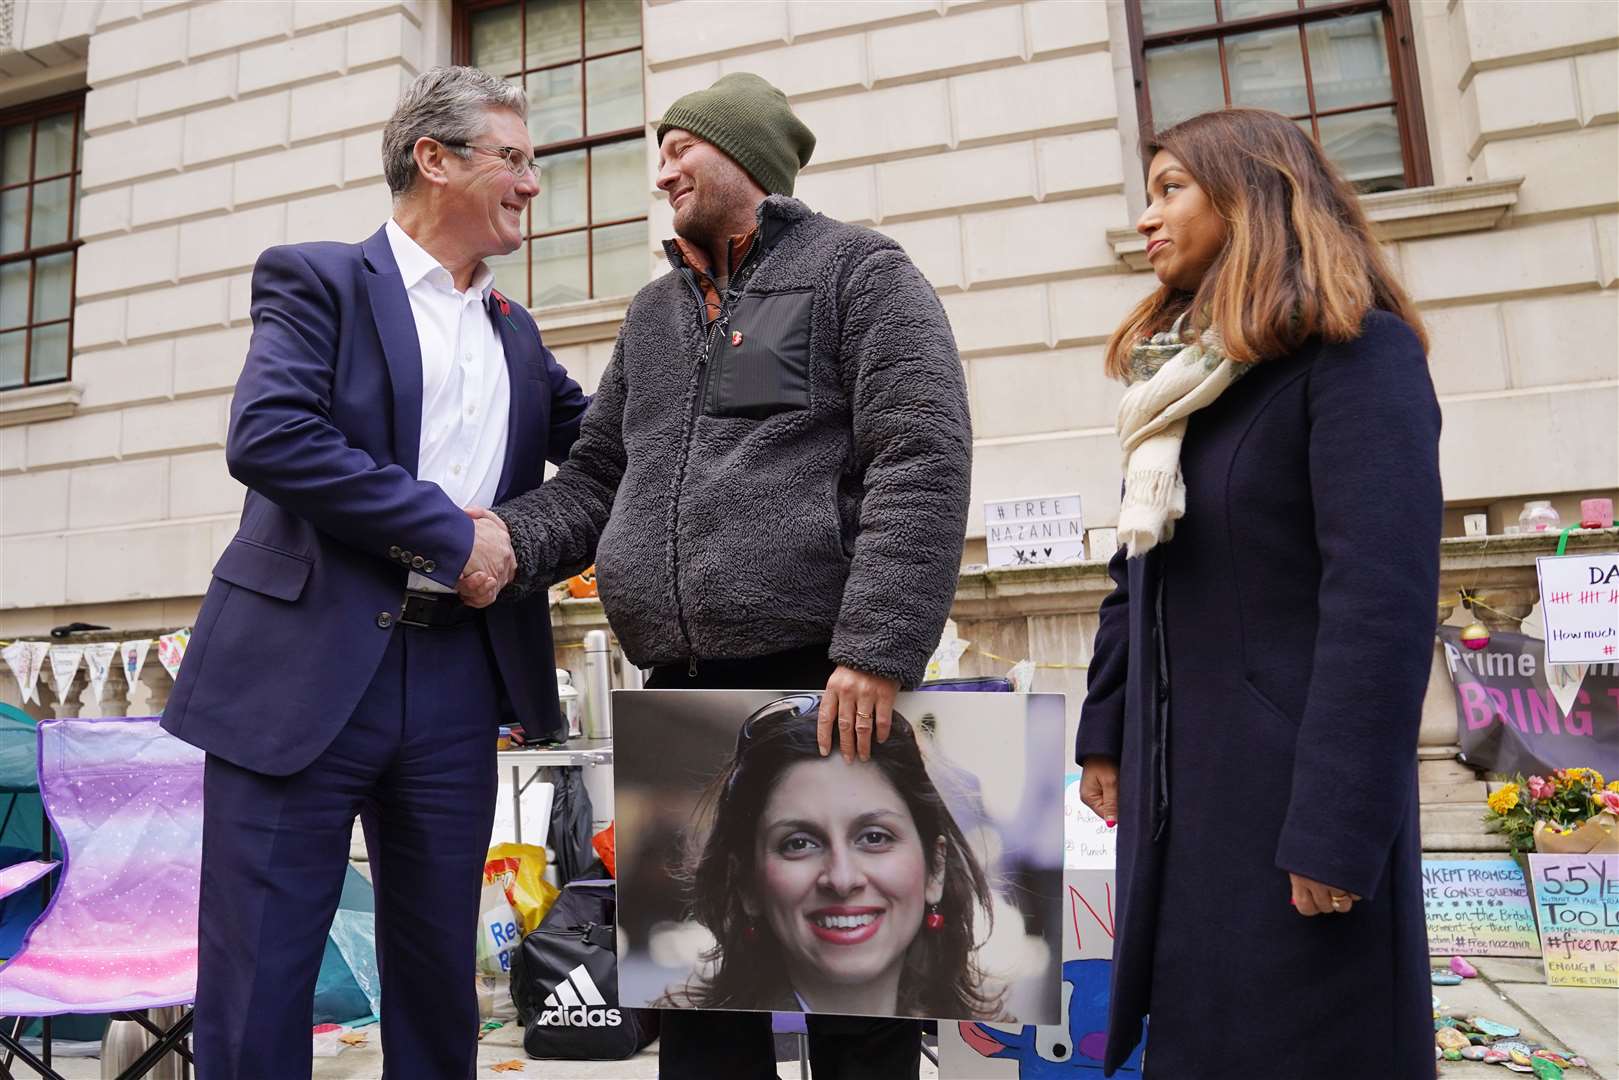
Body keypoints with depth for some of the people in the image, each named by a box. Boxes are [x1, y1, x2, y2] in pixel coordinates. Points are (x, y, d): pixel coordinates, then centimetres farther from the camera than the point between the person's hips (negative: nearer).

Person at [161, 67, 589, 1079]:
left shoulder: (517, 335, 18)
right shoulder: (318, 279, 1)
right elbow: (267, 436, -14)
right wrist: (450, 530, -14)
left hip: (456, 682, 5)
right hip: (305, 670, -5)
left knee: (437, 967, 13)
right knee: (260, 969, 4)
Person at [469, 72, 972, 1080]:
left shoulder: (858, 269, 1)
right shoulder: (653, 312, 21)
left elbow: (922, 462, -11)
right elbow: (596, 474, 19)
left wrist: (877, 650, -20)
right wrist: (513, 541, -1)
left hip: (826, 689, -6)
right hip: (679, 695, 6)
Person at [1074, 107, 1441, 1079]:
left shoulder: (1356, 351, -9)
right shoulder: (1177, 377, 14)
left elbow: (1385, 597, -18)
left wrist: (1338, 828, -21)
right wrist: (1106, 734, 11)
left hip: (1294, 780, -7)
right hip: (1176, 776, 7)